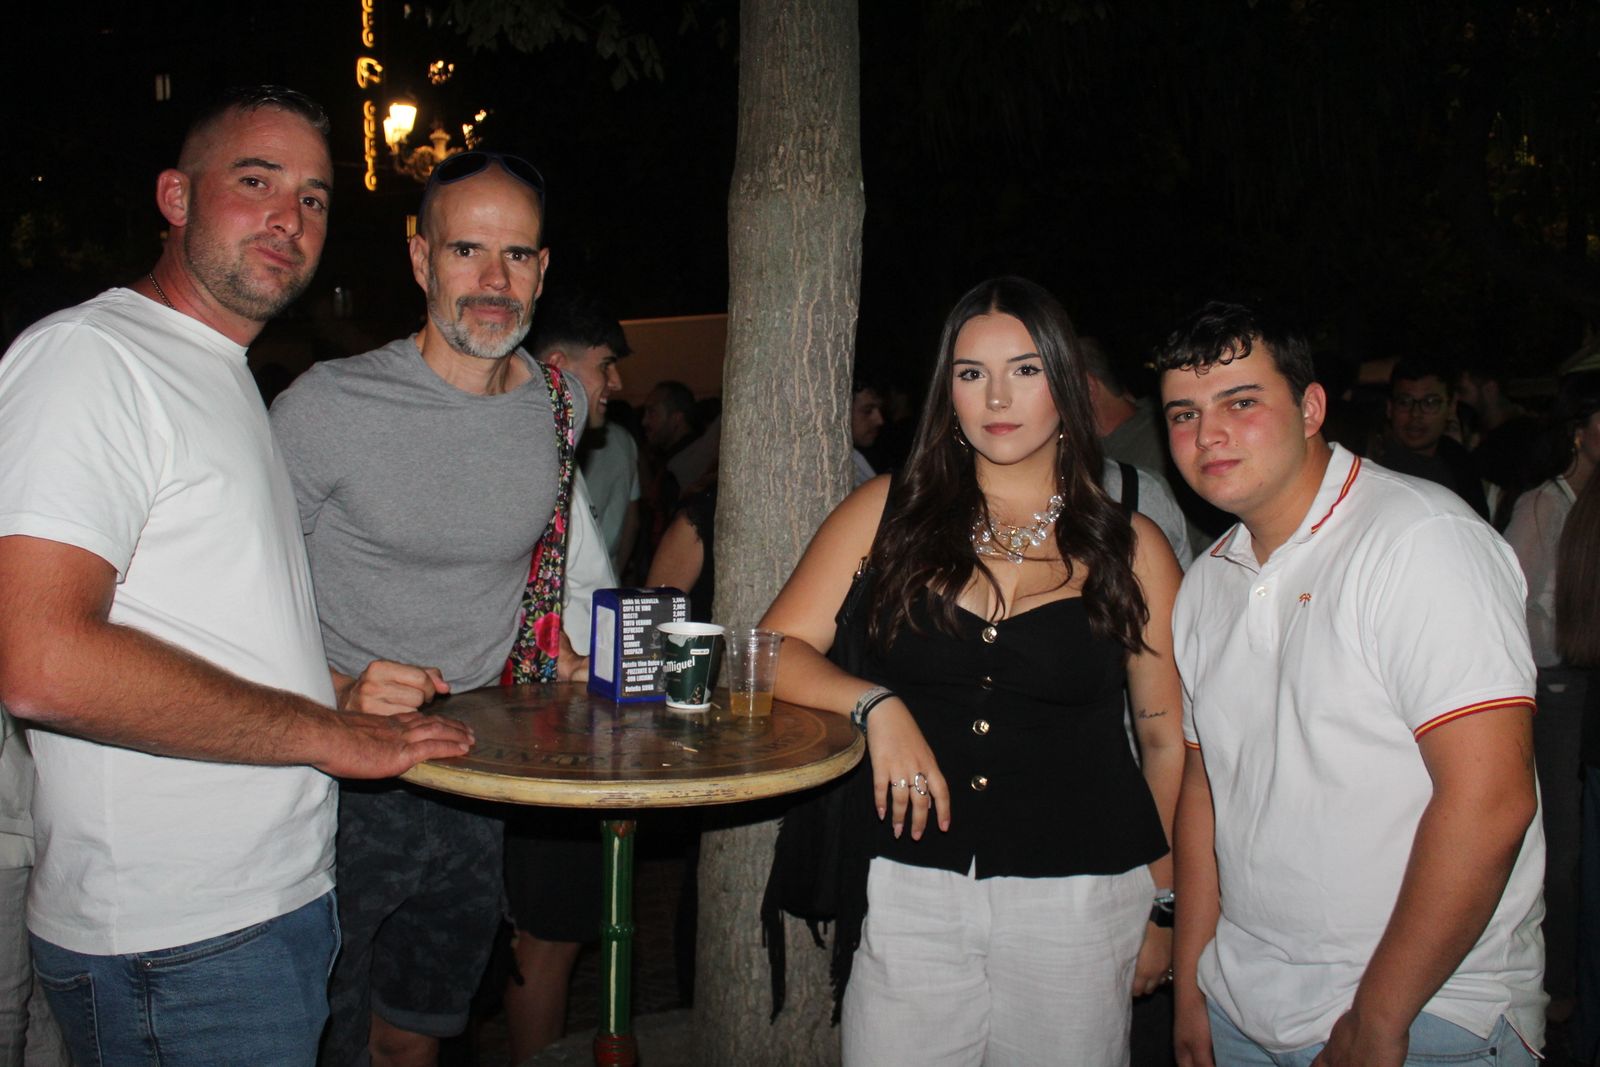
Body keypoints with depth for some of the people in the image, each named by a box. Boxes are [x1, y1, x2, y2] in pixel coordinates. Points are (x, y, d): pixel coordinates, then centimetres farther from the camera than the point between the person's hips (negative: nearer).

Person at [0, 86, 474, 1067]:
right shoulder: (86, 356, -14)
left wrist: (346, 681, 10)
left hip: (285, 902, 9)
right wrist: (327, 730, -18)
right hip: (176, 948, -9)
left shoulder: (226, 380, 17)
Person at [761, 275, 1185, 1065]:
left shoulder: (1130, 546, 2)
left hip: (1081, 899, 0)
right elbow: (776, 651, 1)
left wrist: (1165, 906, 4)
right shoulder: (889, 512, 4)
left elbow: (1170, 743, 6)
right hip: (911, 889, 1)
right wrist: (877, 705, -15)